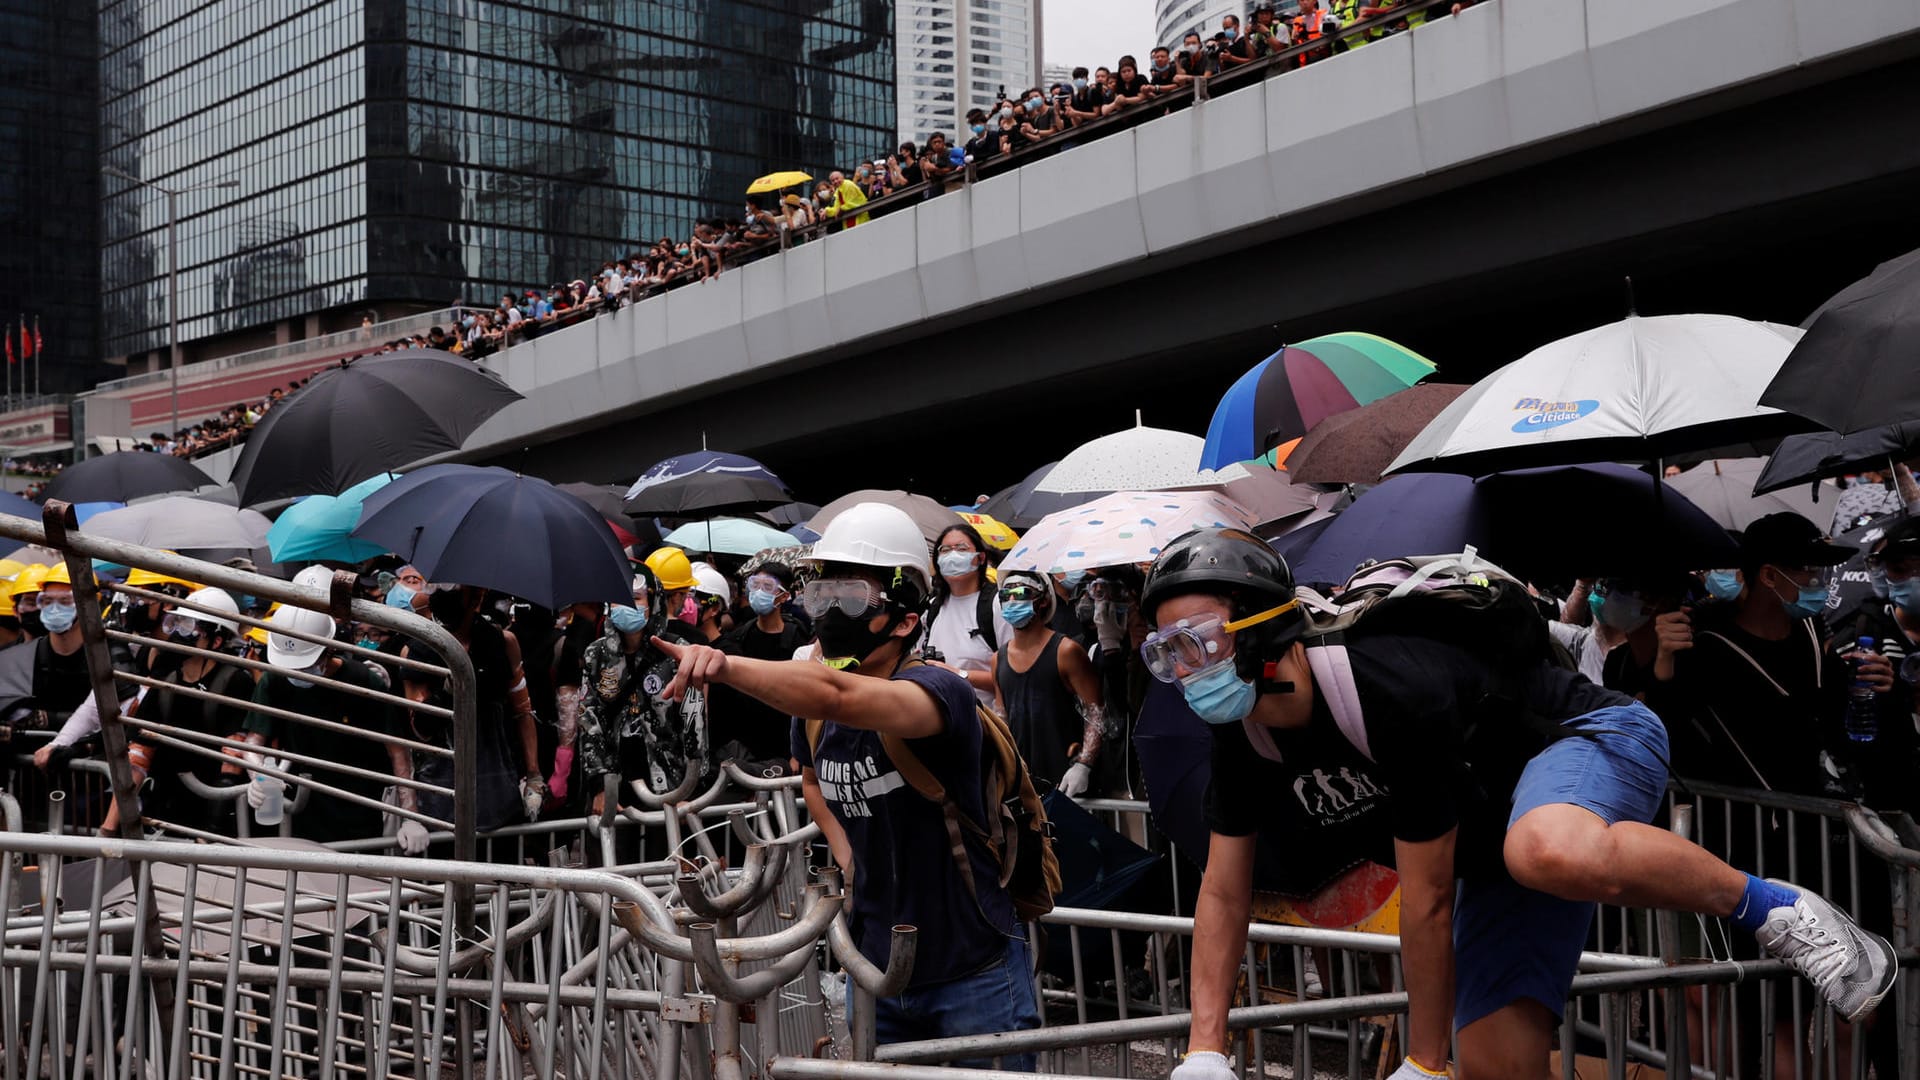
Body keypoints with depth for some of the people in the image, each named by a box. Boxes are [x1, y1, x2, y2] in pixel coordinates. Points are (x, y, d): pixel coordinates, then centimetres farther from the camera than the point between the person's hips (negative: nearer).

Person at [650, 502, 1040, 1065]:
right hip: (879, 974, 6)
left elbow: (838, 697, -44)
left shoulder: (939, 692, -22)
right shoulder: (813, 717, 1)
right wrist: (848, 859, 9)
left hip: (972, 977, -6)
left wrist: (726, 666, -55)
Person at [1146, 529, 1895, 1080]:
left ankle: (1775, 912, -21)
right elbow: (1224, 892, -2)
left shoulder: (1395, 691, -34)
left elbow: (1426, 900, -27)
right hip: (1497, 823, 8)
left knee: (1550, 851, -45)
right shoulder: (1245, 729, -11)